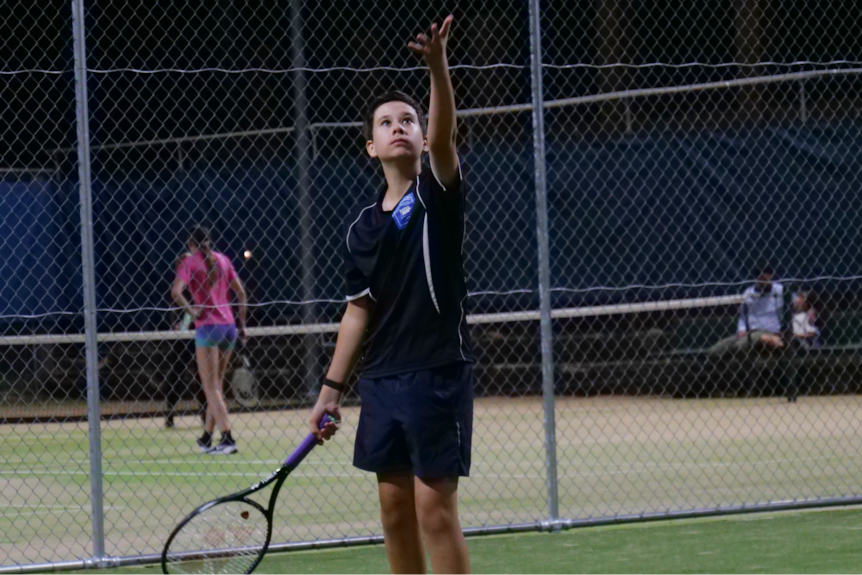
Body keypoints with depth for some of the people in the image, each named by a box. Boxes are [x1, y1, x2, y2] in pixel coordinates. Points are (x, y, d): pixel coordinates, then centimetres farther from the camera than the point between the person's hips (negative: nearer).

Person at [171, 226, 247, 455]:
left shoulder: (189, 263, -4)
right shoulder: (223, 260, 11)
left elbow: (176, 292, -19)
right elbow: (241, 292, 12)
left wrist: (192, 311, -7)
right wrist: (242, 324, 17)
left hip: (207, 327, -5)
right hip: (228, 325, 5)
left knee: (211, 387, -3)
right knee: (216, 384, 14)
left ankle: (227, 438, -14)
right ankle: (207, 438, 21)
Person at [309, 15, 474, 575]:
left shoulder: (437, 193, -4)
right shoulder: (362, 225, 11)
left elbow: (445, 135, -24)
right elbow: (360, 310, 14)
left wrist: (439, 65, -41)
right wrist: (331, 389, 10)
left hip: (438, 374, -6)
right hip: (382, 378, 6)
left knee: (434, 507, -8)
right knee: (395, 508, 9)